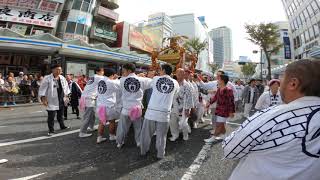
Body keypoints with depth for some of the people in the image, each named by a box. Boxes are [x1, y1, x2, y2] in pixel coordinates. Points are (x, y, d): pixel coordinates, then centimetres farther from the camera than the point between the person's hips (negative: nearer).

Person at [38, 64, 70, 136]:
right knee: (51, 117, -2)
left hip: (61, 100, 6)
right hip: (52, 101, -6)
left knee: (60, 115, 21)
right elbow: (42, 89, -11)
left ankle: (62, 126, 37)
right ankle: (51, 130, 10)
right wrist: (43, 99, -17)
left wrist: (66, 96, 14)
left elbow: (66, 87, 17)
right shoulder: (47, 78, -11)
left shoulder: (62, 78, 7)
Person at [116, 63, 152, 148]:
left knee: (122, 127, 16)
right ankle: (139, 142, 28)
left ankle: (119, 142, 30)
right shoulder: (142, 80, -7)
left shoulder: (122, 80, -6)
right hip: (137, 108, 0)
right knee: (138, 127, 17)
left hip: (126, 108, 0)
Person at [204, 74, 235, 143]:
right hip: (219, 109, 8)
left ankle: (213, 138, 7)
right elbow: (215, 97, 18)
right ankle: (222, 136, 33)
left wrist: (231, 111, -16)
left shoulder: (228, 90, -19)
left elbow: (231, 101, -18)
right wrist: (210, 102, 19)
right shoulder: (219, 89, 5)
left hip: (224, 110, -8)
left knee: (219, 124, -1)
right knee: (222, 124, 19)